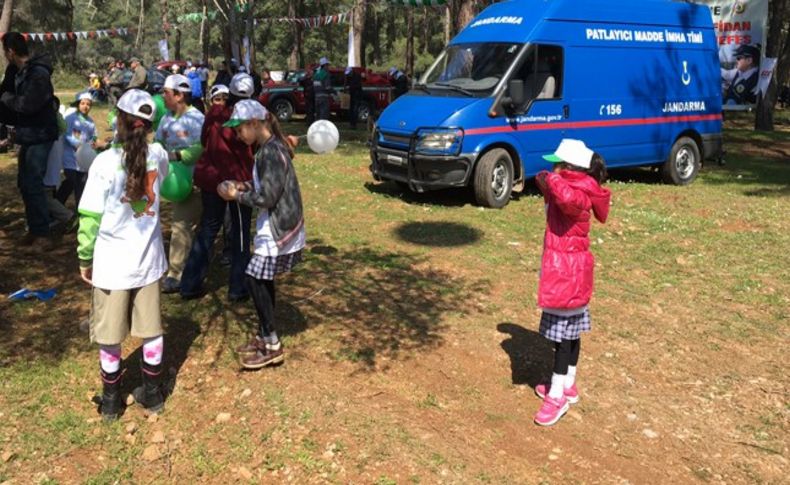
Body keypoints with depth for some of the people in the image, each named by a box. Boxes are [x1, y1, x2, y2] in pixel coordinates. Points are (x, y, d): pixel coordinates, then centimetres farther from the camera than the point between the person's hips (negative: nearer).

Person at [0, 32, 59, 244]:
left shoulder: (38, 73, -19)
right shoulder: (21, 71, 12)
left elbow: (27, 104, -26)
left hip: (39, 136, -10)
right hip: (29, 135, 10)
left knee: (32, 183, -6)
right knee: (24, 182, 15)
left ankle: (40, 231, 4)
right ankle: (36, 224, 27)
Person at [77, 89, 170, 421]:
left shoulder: (105, 162, -17)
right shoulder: (158, 155, -5)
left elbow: (90, 216, -12)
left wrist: (85, 258, -1)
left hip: (112, 262, -3)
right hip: (148, 258, 4)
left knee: (109, 335, 12)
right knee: (151, 330, 15)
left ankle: (111, 400, 25)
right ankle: (152, 392, 27)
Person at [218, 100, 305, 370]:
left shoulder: (270, 152, -21)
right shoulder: (269, 147, 10)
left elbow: (267, 197, -23)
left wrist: (236, 195, -10)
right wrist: (245, 185, 5)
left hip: (279, 230, -10)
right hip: (273, 227, 10)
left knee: (255, 280, -4)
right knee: (263, 280, 16)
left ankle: (272, 346, 5)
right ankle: (264, 336, 28)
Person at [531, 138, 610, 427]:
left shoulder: (578, 192, -18)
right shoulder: (577, 188, 12)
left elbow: (568, 199, -42)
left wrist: (553, 180, -26)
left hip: (567, 272, -11)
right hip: (566, 270, 11)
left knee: (563, 333, -5)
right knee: (571, 332, 17)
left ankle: (557, 396, 2)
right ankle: (568, 386, 30)